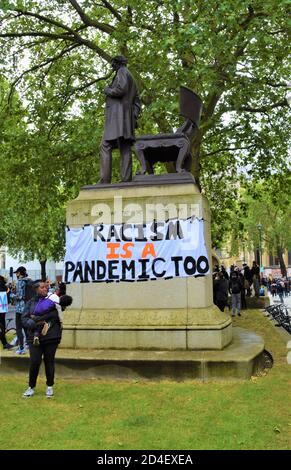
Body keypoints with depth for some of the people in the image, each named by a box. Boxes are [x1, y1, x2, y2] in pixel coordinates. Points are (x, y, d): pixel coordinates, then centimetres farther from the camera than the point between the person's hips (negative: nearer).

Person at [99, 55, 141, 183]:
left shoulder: (122, 72, 5)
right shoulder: (132, 80, 31)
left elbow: (120, 89, -14)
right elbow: (137, 101, 23)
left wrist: (107, 90, 4)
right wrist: (134, 118, 14)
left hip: (118, 114, -9)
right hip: (127, 117, 9)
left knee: (105, 146, -15)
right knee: (125, 149, -2)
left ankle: (105, 181, -26)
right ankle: (127, 181, -12)